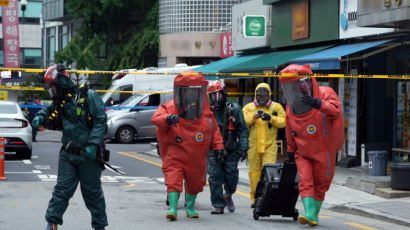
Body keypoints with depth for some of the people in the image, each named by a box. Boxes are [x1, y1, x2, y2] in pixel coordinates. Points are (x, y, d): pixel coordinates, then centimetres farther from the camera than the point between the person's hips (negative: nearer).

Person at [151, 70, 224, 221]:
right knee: (173, 180, -17)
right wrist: (167, 119, -46)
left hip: (196, 157, 3)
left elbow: (214, 129, 13)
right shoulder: (170, 107, -7)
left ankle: (190, 207, 35)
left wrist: (218, 146, 7)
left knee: (195, 183, 15)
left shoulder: (205, 112, 3)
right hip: (175, 154, -3)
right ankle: (173, 209, -16)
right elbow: (156, 118, -24)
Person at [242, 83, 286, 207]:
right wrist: (254, 116, -24)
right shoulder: (248, 107, 9)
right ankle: (255, 199, 14)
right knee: (254, 171, 5)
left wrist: (270, 118, -19)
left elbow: (282, 122, -3)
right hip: (253, 145, 1)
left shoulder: (276, 107, 8)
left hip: (269, 146, -1)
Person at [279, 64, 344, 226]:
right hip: (303, 153, 3)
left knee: (320, 184, 6)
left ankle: (315, 214, 17)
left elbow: (336, 110, -29)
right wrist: (290, 150, 19)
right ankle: (310, 214, -21)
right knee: (306, 182, -13)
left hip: (324, 151, -3)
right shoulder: (291, 106, 3)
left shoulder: (325, 93, -9)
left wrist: (318, 103, -42)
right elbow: (290, 133, 15)